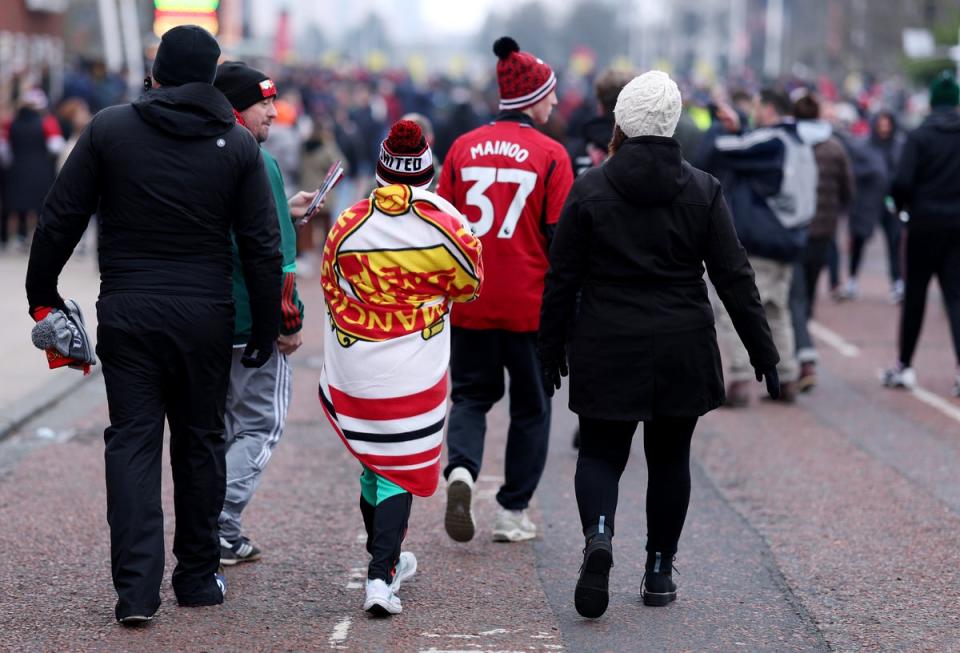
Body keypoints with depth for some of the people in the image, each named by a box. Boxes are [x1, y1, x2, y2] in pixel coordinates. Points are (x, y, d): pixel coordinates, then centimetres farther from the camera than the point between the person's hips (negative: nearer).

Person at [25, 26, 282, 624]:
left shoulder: (108, 128, -1)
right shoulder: (237, 143, 1)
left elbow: (61, 220, 0)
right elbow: (262, 245, 1)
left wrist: (42, 293, 11)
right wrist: (267, 327, 8)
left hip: (126, 311, -1)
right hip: (205, 316, 1)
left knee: (132, 441, 1)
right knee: (201, 441, 13)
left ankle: (137, 588, -7)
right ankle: (199, 576, 22)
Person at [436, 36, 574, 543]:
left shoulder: (464, 148, 2)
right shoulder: (550, 154, -7)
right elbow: (560, 236, -7)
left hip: (469, 304, 3)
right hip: (530, 306, -2)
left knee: (471, 395, 15)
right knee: (531, 406, 12)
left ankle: (461, 469, -13)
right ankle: (513, 512, 13)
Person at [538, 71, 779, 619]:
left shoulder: (589, 190, -4)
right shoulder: (703, 191, -1)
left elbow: (562, 280, -2)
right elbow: (735, 279, -2)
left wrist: (552, 350, 8)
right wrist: (764, 353, 3)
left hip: (607, 352, -1)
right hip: (683, 353, 1)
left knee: (601, 453, 8)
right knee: (670, 457, 14)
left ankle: (599, 534, -21)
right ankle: (660, 573, 17)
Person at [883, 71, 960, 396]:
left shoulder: (919, 136, -8)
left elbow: (902, 182, -16)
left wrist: (901, 206, 4)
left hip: (924, 225, -2)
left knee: (914, 296, 10)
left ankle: (904, 366, 17)